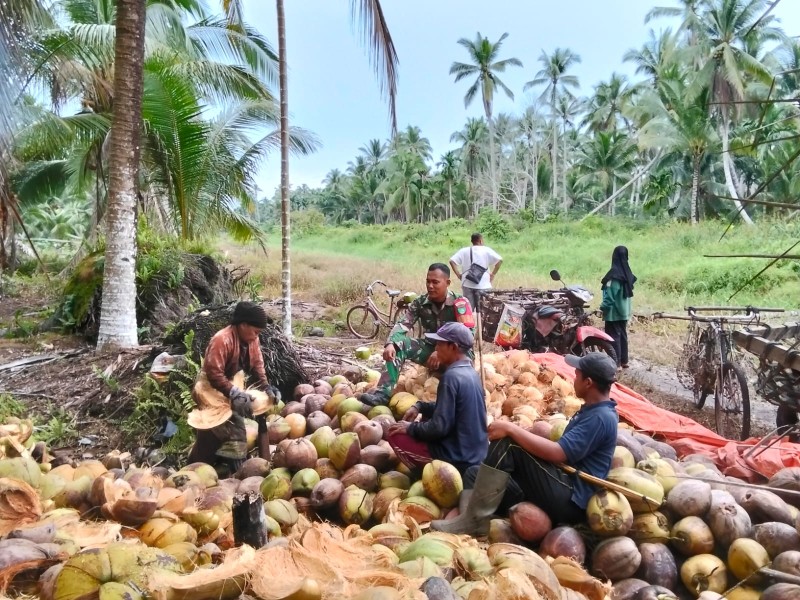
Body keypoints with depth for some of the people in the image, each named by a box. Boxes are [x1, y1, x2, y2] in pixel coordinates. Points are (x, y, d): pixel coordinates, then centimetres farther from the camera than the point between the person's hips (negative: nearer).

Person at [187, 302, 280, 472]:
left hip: (232, 390, 8)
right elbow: (213, 374, -30)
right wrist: (235, 393, -36)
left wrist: (265, 387, -15)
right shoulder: (222, 340, -27)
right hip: (212, 390, -8)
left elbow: (257, 365, 2)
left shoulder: (252, 340, -3)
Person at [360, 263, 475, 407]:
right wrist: (390, 343, -31)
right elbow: (402, 324, -9)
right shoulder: (420, 303, -3)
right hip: (431, 348, 4)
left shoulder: (459, 303, -15)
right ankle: (383, 394, -26)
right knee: (399, 344, -19)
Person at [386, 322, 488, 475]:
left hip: (458, 458, -9)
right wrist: (420, 406, 9)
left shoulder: (452, 376, -21)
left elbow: (439, 427, -22)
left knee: (395, 434, 0)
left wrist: (410, 428, -6)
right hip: (477, 453, 9)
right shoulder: (470, 372, 7)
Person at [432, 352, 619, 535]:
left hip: (569, 500, -10)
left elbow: (557, 453, -25)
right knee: (474, 475, 5)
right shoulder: (591, 410, 19)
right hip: (562, 494, 10)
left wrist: (511, 429, -20)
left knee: (506, 442, -21)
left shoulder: (601, 417, -14)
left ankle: (475, 519, -18)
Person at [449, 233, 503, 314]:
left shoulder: (464, 251, 7)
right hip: (483, 285, -2)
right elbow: (500, 260, -9)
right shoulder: (486, 250, 1)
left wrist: (458, 275, 3)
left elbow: (452, 261, -1)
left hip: (467, 285, 2)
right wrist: (493, 274, -2)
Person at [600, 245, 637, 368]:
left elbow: (610, 293, -21)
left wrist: (604, 306, -13)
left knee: (613, 335, -3)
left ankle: (616, 362, -3)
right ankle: (624, 360, 22)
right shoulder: (627, 273, 6)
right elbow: (628, 291, 12)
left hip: (614, 311, -8)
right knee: (622, 334, 15)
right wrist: (625, 306, 18)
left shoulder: (614, 273, -19)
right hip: (624, 310, 8)